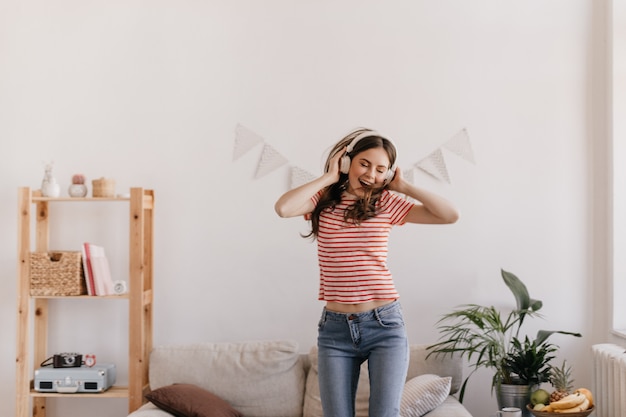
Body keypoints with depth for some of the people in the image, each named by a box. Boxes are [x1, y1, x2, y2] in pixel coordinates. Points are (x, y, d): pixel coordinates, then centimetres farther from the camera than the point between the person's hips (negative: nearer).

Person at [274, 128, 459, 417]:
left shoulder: (387, 203, 2)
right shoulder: (324, 199, 2)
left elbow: (450, 215, -5)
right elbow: (283, 208, -19)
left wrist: (403, 186, -1)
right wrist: (329, 177, -9)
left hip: (385, 325, 0)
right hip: (335, 329, 1)